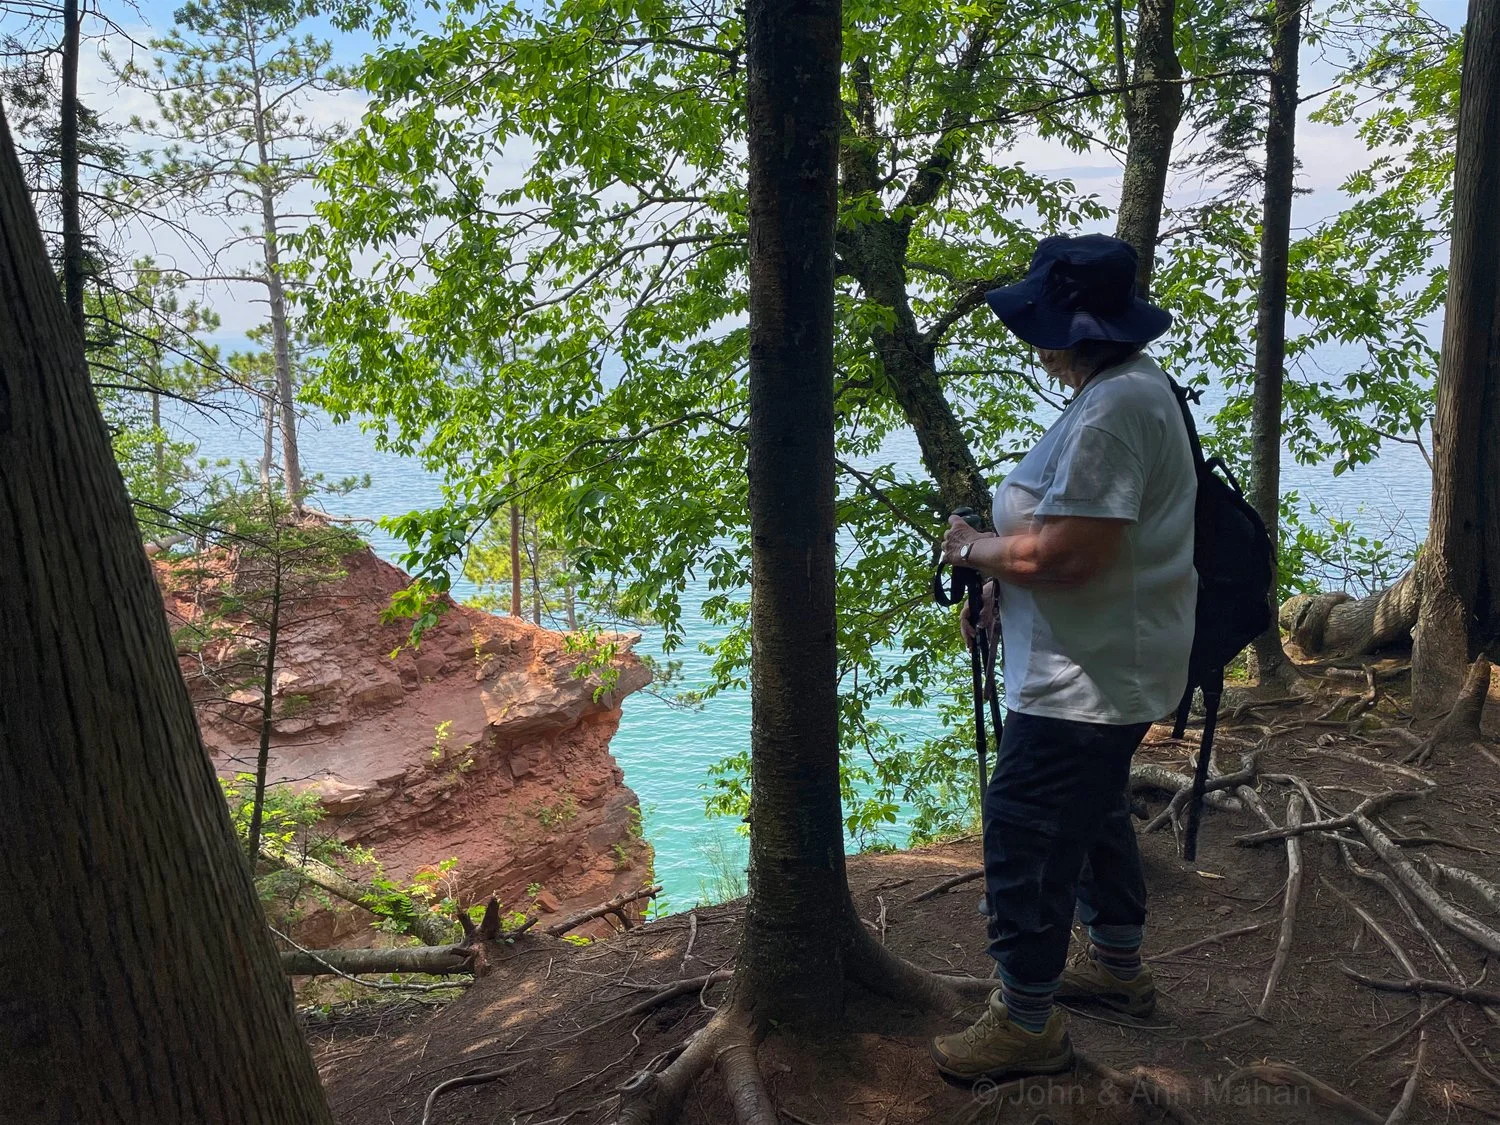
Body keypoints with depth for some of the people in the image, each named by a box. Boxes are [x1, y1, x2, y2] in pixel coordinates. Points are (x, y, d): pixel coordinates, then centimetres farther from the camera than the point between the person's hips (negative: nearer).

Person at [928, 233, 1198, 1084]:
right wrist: (1000, 582, 9)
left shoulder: (1113, 407, -24)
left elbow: (1064, 555, -30)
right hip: (1115, 665, 11)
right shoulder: (1131, 383, 11)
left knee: (1025, 837, -1)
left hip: (1090, 679, -11)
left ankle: (1027, 1024, 14)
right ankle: (1120, 967, 43)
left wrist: (972, 548, -12)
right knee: (1092, 813, 25)